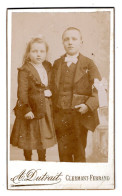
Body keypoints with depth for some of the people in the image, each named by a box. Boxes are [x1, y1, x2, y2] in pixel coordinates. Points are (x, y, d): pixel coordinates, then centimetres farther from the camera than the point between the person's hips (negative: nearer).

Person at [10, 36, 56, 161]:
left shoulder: (48, 67, 7)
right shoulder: (25, 70, -13)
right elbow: (22, 92, -18)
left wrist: (49, 92, 1)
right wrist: (26, 109, -22)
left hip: (45, 107, 6)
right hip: (31, 108, -6)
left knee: (43, 137, 16)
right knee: (28, 140, 7)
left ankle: (42, 160, 31)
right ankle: (28, 160, 24)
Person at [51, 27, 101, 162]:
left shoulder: (88, 64, 0)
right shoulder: (57, 64, 10)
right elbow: (53, 89, 12)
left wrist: (89, 105, -17)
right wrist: (54, 112, 3)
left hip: (80, 116, -3)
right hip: (60, 116, 3)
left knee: (79, 154, 4)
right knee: (63, 153, 7)